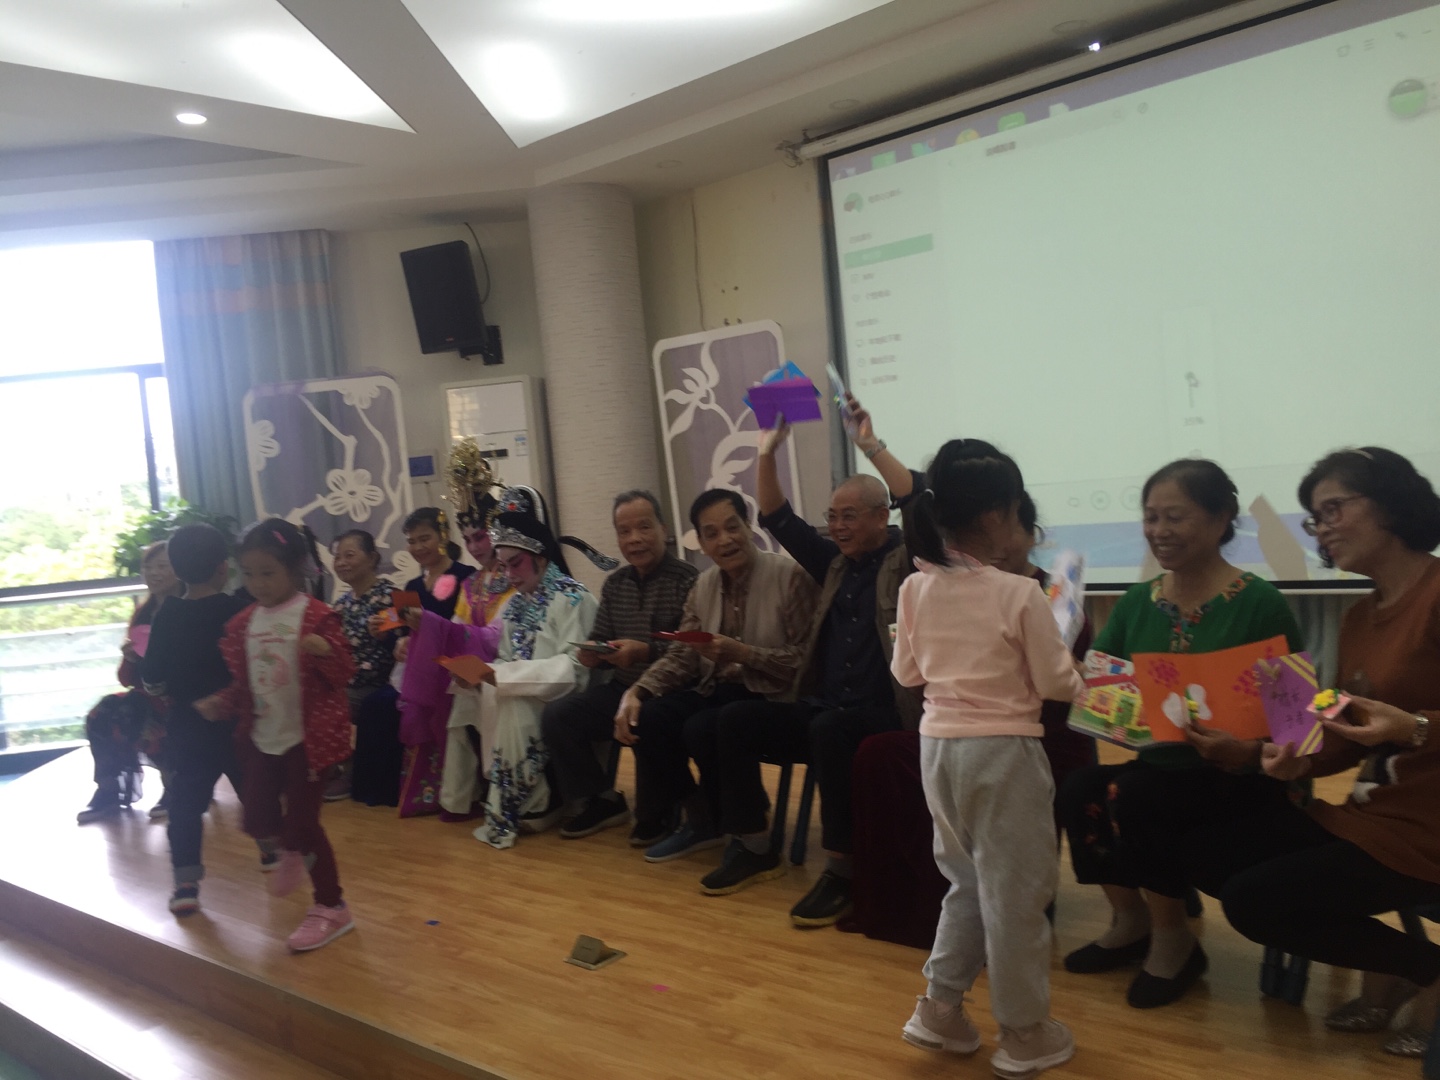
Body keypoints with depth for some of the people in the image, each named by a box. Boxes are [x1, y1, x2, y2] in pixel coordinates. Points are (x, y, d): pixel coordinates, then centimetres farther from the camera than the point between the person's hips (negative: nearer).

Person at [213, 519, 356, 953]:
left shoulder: (316, 616, -12)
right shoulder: (243, 623, 5)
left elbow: (344, 674, -14)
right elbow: (242, 682, 13)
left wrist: (326, 652, -33)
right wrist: (220, 703, -5)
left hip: (308, 737, -6)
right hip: (262, 738, 6)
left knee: (302, 820, -3)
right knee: (257, 818, 8)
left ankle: (331, 907, 15)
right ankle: (288, 854, 44)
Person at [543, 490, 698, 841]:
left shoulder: (687, 579, -12)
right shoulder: (615, 583, 11)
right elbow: (598, 640, 13)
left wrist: (646, 651, -32)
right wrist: (591, 654, -10)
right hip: (621, 689, 7)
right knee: (557, 715, -11)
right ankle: (600, 800, 7)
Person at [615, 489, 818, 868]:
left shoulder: (789, 576, -12)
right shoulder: (703, 586, 9)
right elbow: (681, 656, 8)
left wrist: (742, 653, -27)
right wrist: (636, 691, -9)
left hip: (774, 696, -7)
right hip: (720, 689, 7)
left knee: (702, 730, -30)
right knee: (647, 719, -14)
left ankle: (752, 839, -9)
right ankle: (701, 821, 7)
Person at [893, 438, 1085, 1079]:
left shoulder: (915, 589, -2)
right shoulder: (1020, 595, -16)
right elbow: (1056, 684, -9)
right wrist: (1076, 669, 12)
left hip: (938, 744, 5)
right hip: (1002, 750, -5)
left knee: (968, 880, 22)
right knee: (1015, 891, 9)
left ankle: (940, 1009, 26)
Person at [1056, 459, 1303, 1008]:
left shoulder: (1260, 604, -9)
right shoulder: (1135, 603, 6)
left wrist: (1249, 751, -28)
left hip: (1244, 775, -5)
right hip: (1159, 763, 5)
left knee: (1133, 796, -29)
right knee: (1079, 789, -22)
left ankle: (1173, 941, -4)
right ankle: (1130, 919, 5)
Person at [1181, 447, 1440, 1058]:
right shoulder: (1358, 617, 10)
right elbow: (1348, 740, 10)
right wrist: (1300, 761, -8)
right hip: (1364, 813, 9)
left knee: (1252, 900, -11)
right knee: (1203, 853, 6)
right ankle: (1387, 970, 9)